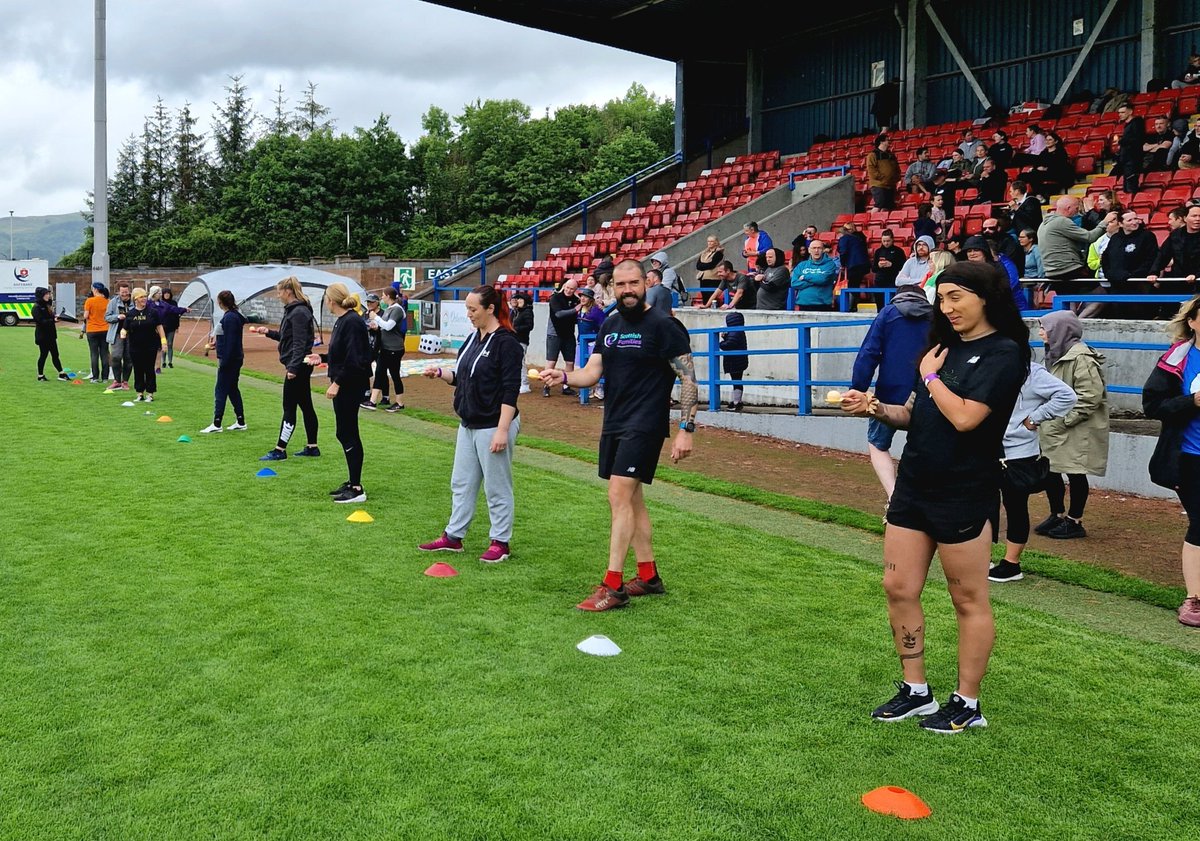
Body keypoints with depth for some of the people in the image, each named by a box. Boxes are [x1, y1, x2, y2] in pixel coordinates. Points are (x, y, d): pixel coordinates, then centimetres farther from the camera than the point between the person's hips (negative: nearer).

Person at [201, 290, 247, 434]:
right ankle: (240, 422, 19)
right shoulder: (234, 315, 11)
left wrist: (224, 361, -21)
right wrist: (217, 344, 27)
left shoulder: (229, 317, -18)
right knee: (232, 389, 15)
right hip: (235, 358, 10)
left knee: (221, 390, -5)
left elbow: (230, 342, -21)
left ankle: (216, 424, -2)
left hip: (230, 359, -10)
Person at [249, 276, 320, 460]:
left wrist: (293, 367, -25)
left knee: (289, 408, -5)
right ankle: (312, 447, 17)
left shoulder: (299, 312, -16)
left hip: (298, 366, -10)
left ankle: (280, 450, -1)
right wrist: (268, 332, 16)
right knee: (305, 406, 12)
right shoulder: (292, 310, 15)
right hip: (300, 366, 10)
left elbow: (300, 343, -22)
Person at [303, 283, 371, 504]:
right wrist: (322, 357, 25)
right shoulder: (342, 320, 13)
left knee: (347, 433, -6)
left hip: (350, 386, -10)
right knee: (345, 433, 14)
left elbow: (354, 359, -23)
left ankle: (357, 489, 0)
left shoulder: (352, 322, -17)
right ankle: (352, 482, 24)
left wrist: (337, 382, -22)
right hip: (343, 386, 10)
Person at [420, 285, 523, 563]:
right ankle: (453, 537, 26)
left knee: (497, 488, 3)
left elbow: (510, 390, -19)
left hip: (494, 426, -9)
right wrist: (440, 373, 1)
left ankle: (500, 542, 14)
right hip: (468, 425, 9)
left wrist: (502, 430, -22)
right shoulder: (473, 338, 12)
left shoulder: (506, 342, -15)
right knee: (461, 483, 16)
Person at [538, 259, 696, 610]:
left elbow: (688, 378, -10)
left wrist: (686, 429, -16)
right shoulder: (609, 326, 12)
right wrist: (565, 376, -14)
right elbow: (591, 372, 7)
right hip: (613, 424, 8)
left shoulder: (663, 326, -9)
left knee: (619, 496, -14)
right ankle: (649, 577, 23)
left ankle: (613, 586, -10)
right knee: (631, 499, 12)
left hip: (644, 426, -8)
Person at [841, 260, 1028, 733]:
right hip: (914, 486, 8)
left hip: (964, 494, -8)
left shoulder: (1003, 353, -11)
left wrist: (931, 376, -8)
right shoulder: (945, 346, 13)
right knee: (898, 590, 9)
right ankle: (916, 692, 23)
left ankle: (967, 704, 19)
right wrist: (875, 409, -2)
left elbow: (964, 417, -22)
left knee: (969, 601, 6)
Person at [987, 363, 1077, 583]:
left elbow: (1066, 396, -17)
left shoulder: (1032, 373, -13)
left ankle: (1011, 564, 14)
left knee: (1016, 509, 5)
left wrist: (1035, 418, -14)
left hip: (1019, 455, -7)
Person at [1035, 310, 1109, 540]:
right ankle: (1058, 515, 29)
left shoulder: (1081, 357, -18)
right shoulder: (1057, 354, 13)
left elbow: (1090, 396, -23)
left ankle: (1074, 522, 14)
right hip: (1054, 429, 9)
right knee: (1049, 471, 13)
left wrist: (1065, 420, -19)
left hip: (1077, 431, -9)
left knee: (1075, 474, 2)